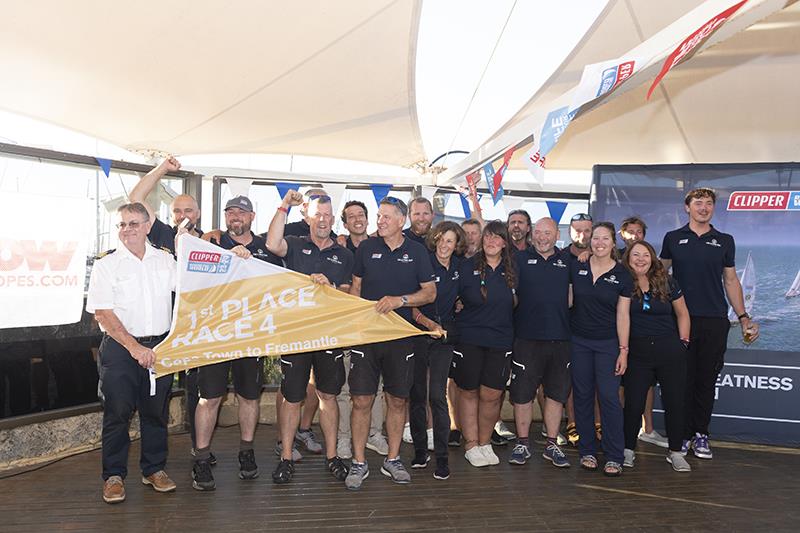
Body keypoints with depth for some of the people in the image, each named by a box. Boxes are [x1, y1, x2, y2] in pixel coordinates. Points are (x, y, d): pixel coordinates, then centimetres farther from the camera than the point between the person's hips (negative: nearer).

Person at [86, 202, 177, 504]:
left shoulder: (165, 260, 7)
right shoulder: (106, 265, -2)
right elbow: (103, 313, -7)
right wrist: (133, 346, -15)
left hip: (159, 345, 3)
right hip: (120, 347, -3)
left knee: (157, 411, 9)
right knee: (118, 412, 1)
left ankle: (154, 469, 24)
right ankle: (114, 476, 16)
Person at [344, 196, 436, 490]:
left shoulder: (416, 251, 3)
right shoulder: (366, 248, 5)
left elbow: (430, 291, 3)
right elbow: (355, 286, 12)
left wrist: (400, 300, -13)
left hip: (400, 336, 0)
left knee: (398, 400, 9)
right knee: (361, 400, -1)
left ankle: (393, 460, 25)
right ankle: (359, 463, 13)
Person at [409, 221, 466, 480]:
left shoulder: (459, 266, 4)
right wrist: (429, 323, -20)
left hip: (444, 336, 1)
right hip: (418, 333, -1)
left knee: (437, 396, -5)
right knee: (417, 394, 5)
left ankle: (442, 456, 4)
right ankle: (420, 450, 19)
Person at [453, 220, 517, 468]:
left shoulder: (512, 270, 6)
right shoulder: (467, 266, -1)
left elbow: (515, 303, 19)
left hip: (500, 340, 2)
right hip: (469, 338, -1)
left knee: (492, 395, 3)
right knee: (468, 392, 7)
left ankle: (485, 443, 22)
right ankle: (471, 445, 20)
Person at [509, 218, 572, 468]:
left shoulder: (567, 260, 12)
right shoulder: (520, 258, 5)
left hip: (560, 338, 3)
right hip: (527, 337, -2)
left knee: (556, 393, 10)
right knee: (522, 393, 3)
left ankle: (552, 444, 23)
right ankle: (523, 443, 18)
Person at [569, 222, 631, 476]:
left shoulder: (622, 275, -2)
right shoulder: (575, 268, 1)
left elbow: (623, 315, -1)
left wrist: (623, 350, -5)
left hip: (608, 343, -1)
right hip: (578, 341, 2)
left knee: (609, 396, -6)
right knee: (582, 395, 6)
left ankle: (614, 457, 5)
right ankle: (587, 452, 19)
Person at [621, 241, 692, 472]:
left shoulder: (666, 282, 3)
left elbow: (682, 314, 11)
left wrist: (683, 342, 6)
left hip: (670, 350, 2)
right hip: (637, 352, -1)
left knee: (674, 402, 6)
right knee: (633, 403, 0)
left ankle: (675, 452, 22)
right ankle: (628, 450, 18)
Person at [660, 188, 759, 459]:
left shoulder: (725, 241, 10)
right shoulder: (673, 238, 6)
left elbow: (731, 280, 13)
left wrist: (743, 317, 7)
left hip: (715, 321, 1)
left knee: (707, 380, 6)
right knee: (683, 379, 2)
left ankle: (700, 434, 17)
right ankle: (682, 434, 13)